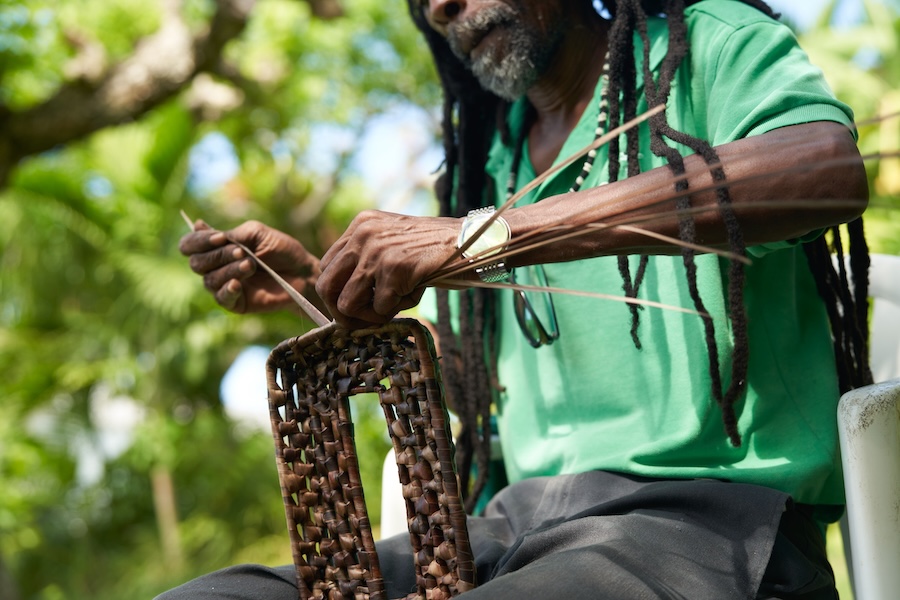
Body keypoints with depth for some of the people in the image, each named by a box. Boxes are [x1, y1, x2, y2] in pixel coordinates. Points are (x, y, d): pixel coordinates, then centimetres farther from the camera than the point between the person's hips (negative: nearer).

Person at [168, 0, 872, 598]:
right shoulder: (491, 157, 23)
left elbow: (832, 169, -22)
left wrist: (492, 232, -26)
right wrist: (314, 284, 15)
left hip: (704, 516, -6)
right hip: (515, 524, 6)